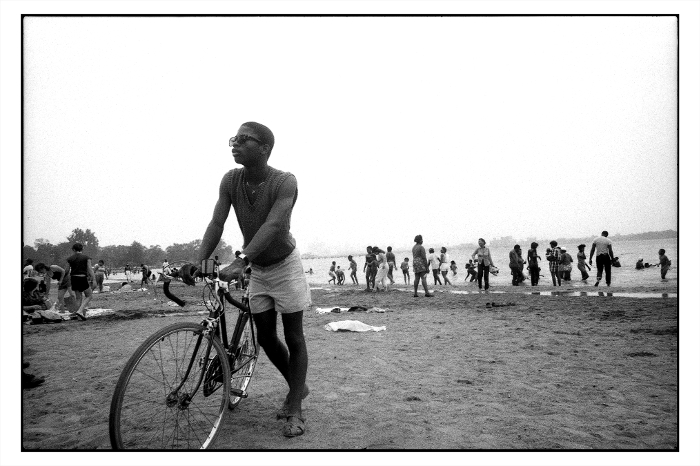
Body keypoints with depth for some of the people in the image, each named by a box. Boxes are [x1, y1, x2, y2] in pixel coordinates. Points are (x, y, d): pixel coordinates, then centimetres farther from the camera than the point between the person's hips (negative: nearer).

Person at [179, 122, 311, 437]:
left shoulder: (285, 182, -25)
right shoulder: (230, 180, -10)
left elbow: (272, 226, -38)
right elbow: (216, 224, -16)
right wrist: (198, 262, -31)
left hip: (285, 266, -5)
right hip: (257, 269, 5)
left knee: (293, 338, 0)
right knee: (266, 338, 11)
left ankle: (295, 410, 12)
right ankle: (297, 387, 33)